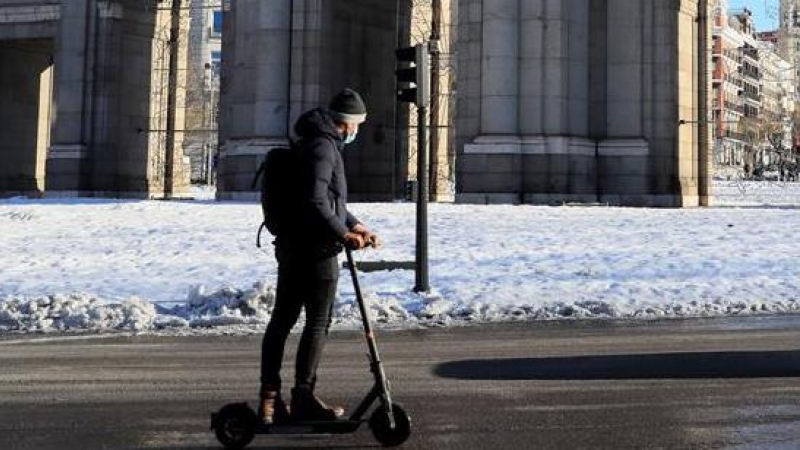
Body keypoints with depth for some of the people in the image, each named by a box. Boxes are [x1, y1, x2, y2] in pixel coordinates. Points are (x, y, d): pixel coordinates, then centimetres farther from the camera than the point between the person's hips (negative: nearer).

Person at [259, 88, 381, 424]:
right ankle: (303, 398, 2)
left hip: (291, 244, 10)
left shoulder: (314, 143, 19)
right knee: (318, 322, -1)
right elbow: (315, 203, -24)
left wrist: (354, 225, 21)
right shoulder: (323, 146, -15)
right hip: (315, 249, -10)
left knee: (282, 318, 10)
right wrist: (343, 234, -20)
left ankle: (269, 399, 15)